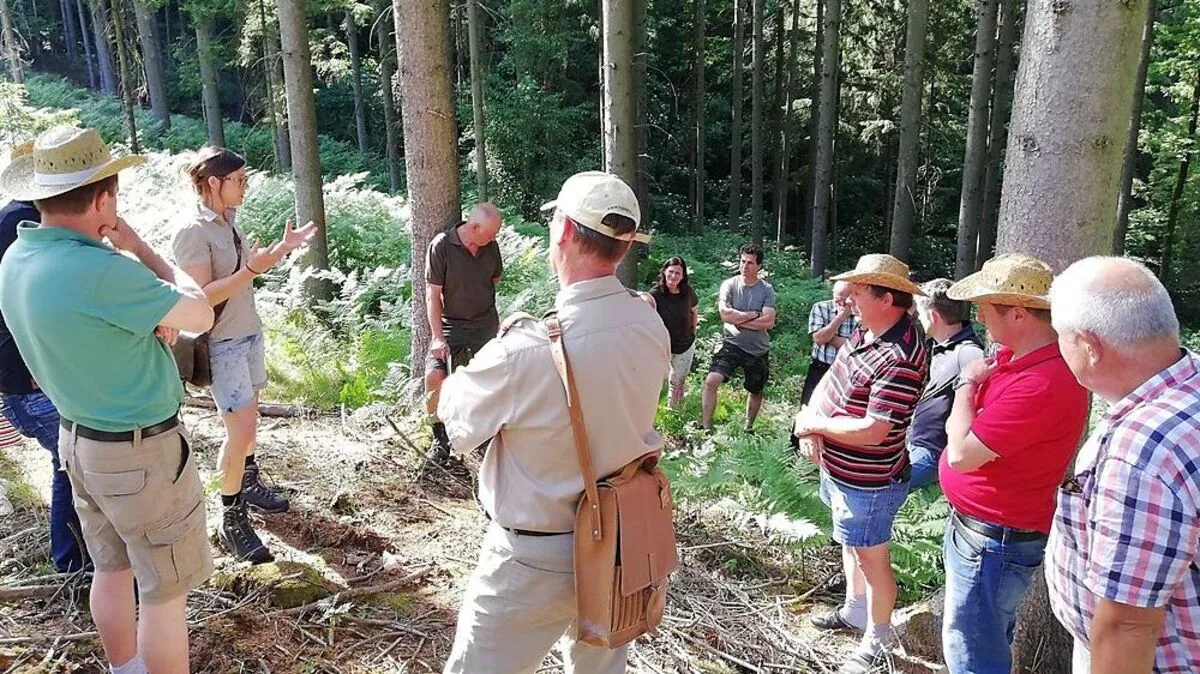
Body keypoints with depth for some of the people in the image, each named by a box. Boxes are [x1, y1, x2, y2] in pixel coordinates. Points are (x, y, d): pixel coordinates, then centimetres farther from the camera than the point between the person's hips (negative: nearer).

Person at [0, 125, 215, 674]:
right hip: (141, 451, -9)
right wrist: (139, 249, -7)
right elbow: (201, 315, -16)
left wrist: (152, 317, -6)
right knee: (165, 591, 6)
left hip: (78, 437, 9)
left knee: (113, 570, 23)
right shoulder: (100, 270, -29)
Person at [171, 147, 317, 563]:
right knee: (241, 429, -9)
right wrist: (252, 269, -31)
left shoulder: (226, 221, 7)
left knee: (248, 415, 20)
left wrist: (284, 247, 9)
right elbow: (202, 297, -25)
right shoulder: (192, 229, -20)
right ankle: (232, 521, 4)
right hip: (222, 343, -9)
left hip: (249, 332, 9)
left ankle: (249, 483, 39)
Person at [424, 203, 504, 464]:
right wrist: (438, 337, -17)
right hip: (451, 325, -4)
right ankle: (440, 437, -2)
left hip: (486, 324, 4)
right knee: (434, 375, -19)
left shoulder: (491, 246, 0)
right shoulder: (441, 246, -13)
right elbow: (432, 294, -13)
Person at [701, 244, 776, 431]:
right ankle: (706, 426, -14)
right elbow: (725, 314, -17)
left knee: (756, 391, 17)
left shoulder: (766, 290, -4)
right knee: (711, 381, -21)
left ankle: (748, 428, 40)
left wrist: (738, 320, -14)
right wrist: (755, 314, -14)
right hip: (732, 344, -1)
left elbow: (768, 323, -14)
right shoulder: (729, 285, -4)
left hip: (758, 350, 2)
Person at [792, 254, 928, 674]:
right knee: (850, 545, 27)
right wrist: (809, 419, -11)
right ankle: (855, 611, 49)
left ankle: (877, 639, 32)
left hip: (867, 483, -9)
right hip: (838, 470, 9)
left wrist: (814, 424, -19)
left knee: (872, 559, 11)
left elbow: (871, 431, -32)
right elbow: (830, 379, 8)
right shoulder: (865, 332, 0)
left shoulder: (900, 358, -31)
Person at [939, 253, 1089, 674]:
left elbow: (961, 453, -27)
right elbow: (961, 432, 13)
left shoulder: (1042, 383, -30)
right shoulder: (1014, 356, 3)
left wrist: (967, 384, -15)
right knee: (989, 639, 27)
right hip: (975, 524, 10)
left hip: (993, 542, -10)